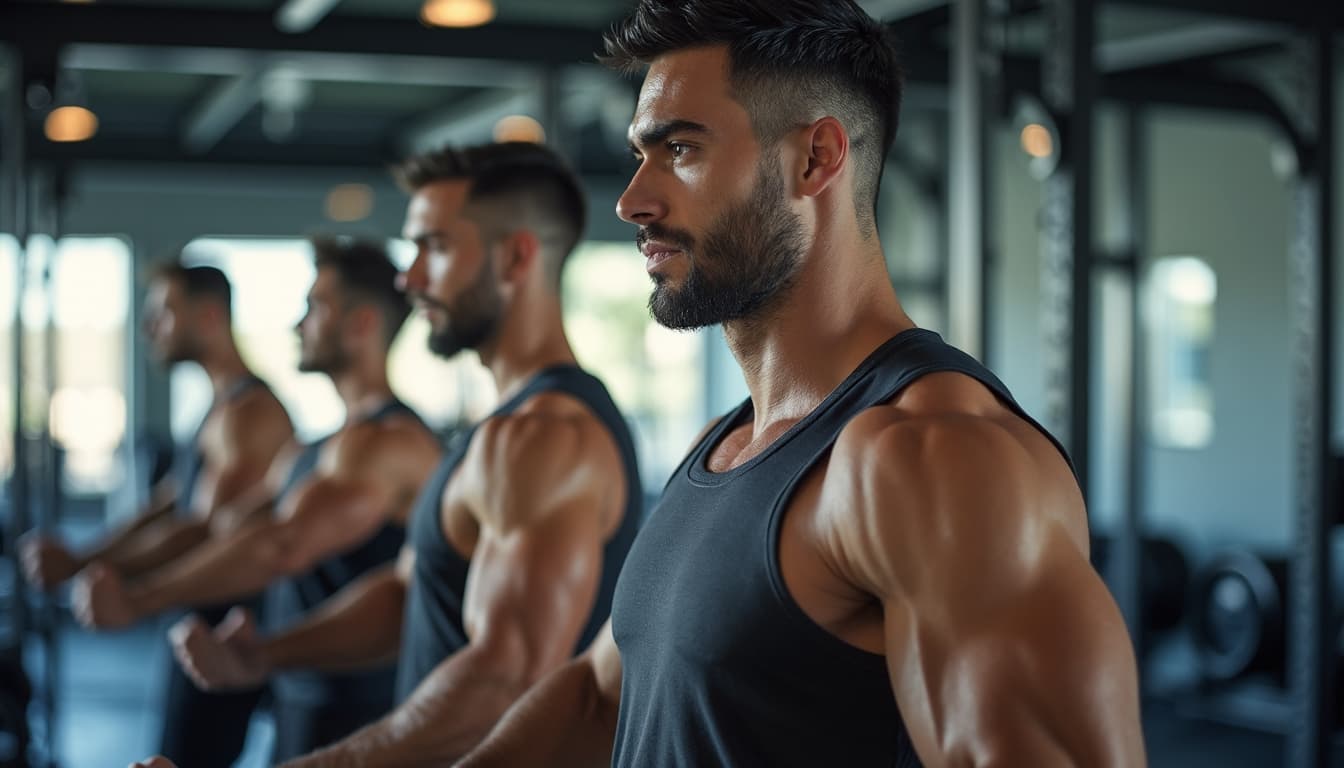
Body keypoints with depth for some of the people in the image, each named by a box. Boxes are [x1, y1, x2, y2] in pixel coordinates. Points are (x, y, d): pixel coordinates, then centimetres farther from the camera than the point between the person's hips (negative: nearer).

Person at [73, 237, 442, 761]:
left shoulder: (389, 443, -18)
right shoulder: (309, 457, 16)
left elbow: (282, 546, -31)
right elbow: (216, 529, 21)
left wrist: (136, 599, -28)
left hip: (354, 725, -9)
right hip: (299, 711, 9)